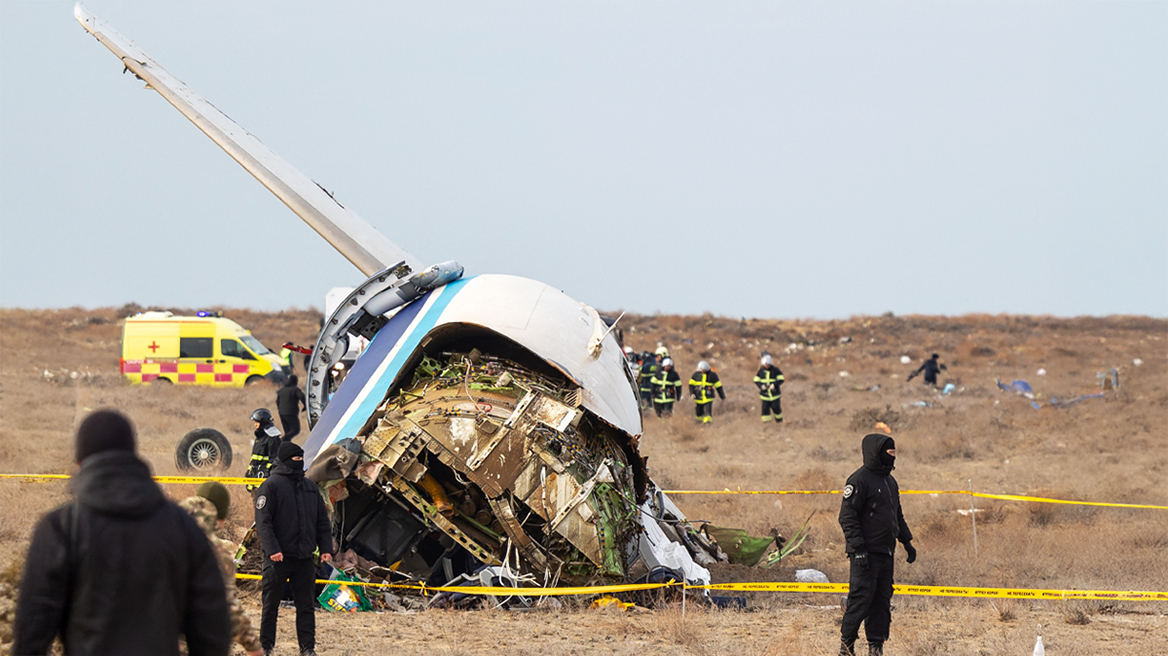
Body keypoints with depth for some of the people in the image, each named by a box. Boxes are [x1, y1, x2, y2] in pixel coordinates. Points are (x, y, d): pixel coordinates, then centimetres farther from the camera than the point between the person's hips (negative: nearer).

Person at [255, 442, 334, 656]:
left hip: (304, 558, 5)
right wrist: (272, 549, -22)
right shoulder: (271, 486, -5)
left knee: (305, 605, 6)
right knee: (271, 605, 2)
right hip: (278, 558, -5)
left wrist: (326, 548, 5)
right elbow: (263, 521, -11)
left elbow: (322, 521, 16)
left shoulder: (310, 487, 14)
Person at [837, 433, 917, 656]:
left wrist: (907, 542, 22)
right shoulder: (859, 480, -11)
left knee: (882, 600, 6)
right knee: (862, 597, -9)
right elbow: (847, 516, -15)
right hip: (866, 553, -8)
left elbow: (897, 515, 28)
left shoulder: (890, 481, 18)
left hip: (885, 552, 8)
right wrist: (858, 548, -20)